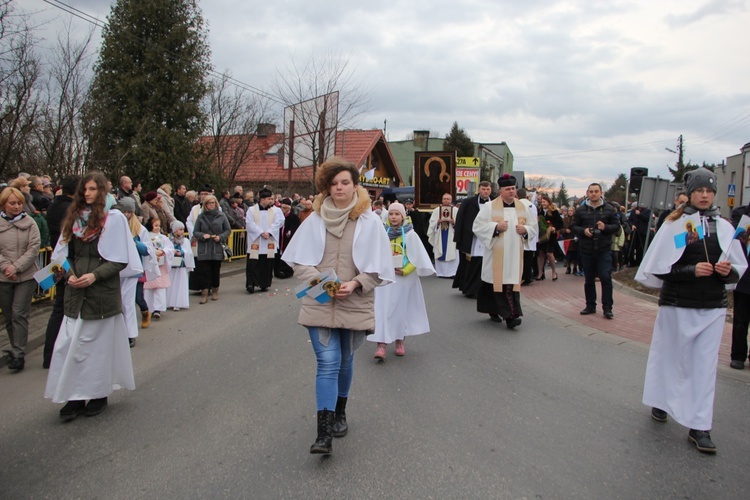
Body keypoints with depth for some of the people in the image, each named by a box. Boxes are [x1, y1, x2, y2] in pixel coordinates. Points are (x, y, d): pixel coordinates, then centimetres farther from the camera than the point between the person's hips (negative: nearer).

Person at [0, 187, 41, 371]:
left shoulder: (29, 223, 0)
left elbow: (34, 248, -5)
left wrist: (16, 267, -13)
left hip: (26, 276, -2)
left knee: (19, 314, -5)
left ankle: (18, 354, 0)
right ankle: (16, 349, 27)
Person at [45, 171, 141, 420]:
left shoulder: (114, 219, -5)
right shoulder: (74, 217, 9)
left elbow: (120, 259, -7)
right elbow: (65, 253, 14)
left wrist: (95, 275, -17)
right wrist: (69, 273, -4)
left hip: (102, 291, -4)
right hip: (76, 290, 4)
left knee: (99, 343, 5)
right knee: (72, 342, 2)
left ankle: (99, 393, 19)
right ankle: (76, 396, 12)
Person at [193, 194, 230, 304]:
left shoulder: (221, 216, 4)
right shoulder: (201, 217, 5)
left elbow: (228, 230, 7)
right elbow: (195, 232, 7)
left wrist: (221, 237, -9)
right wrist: (202, 235, -13)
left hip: (217, 248, 0)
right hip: (203, 249, 0)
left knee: (216, 270, 8)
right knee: (203, 271, -5)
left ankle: (215, 291, 23)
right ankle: (204, 293, -1)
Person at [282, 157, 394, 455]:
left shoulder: (369, 221, -3)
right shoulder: (315, 220, -1)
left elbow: (378, 267, -2)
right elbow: (299, 262, 2)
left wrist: (354, 284, -16)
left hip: (355, 304, 1)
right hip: (320, 304, -1)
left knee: (344, 361, 16)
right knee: (328, 362, -9)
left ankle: (339, 413, 40)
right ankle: (324, 433, -7)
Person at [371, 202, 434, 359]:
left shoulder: (410, 234, -5)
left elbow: (418, 256, -6)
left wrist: (405, 270, -15)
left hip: (403, 277, -1)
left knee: (400, 309, 9)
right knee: (382, 308, -7)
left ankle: (399, 341, 24)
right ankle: (381, 344, -9)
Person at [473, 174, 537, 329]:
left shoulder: (523, 207, 10)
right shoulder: (489, 207, -2)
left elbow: (533, 227, 15)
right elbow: (478, 226, -6)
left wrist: (525, 229, -7)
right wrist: (496, 227, -17)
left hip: (515, 253, 3)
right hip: (496, 254, -3)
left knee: (512, 282, -1)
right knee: (498, 281, -4)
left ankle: (510, 316, 2)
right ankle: (509, 315, 3)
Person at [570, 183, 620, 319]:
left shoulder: (609, 209, 2)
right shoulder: (580, 210, 5)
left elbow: (616, 226, 4)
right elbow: (573, 226, 6)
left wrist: (605, 227, -16)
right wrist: (583, 230, -13)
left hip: (604, 250, -2)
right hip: (586, 250, 2)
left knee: (606, 278, -6)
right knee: (589, 280, 10)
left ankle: (607, 308, 3)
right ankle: (590, 306, 23)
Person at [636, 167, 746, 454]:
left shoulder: (724, 228, 5)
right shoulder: (675, 224, -7)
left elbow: (740, 268, 11)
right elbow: (658, 267, -9)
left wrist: (728, 271, -10)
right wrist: (691, 271, -20)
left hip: (713, 306, 3)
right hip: (677, 304, -3)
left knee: (705, 365, 4)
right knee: (670, 356, 11)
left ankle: (699, 426, 10)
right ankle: (660, 401, 35)